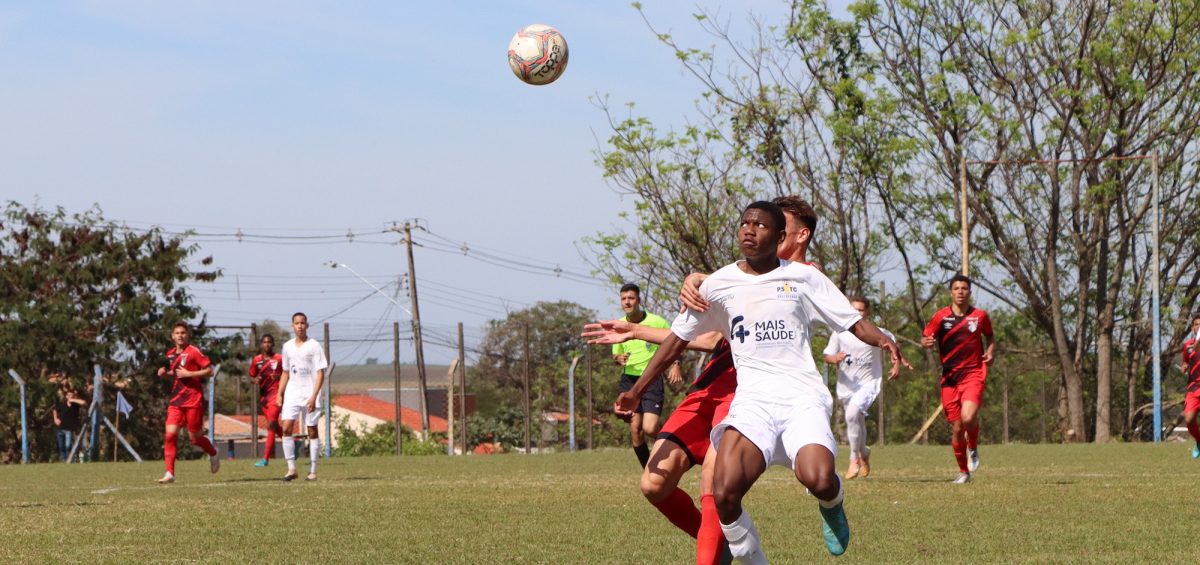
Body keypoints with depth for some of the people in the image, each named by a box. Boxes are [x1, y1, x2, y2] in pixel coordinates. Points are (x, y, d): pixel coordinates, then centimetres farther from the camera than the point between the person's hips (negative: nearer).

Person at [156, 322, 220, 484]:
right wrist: (165, 373, 6)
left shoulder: (193, 352, -8)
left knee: (194, 437, 2)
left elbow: (209, 371, -11)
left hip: (193, 399, -5)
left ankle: (213, 455, 34)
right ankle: (170, 473, -12)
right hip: (176, 399, 5)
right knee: (170, 434, -11)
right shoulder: (170, 354, 11)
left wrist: (188, 374, -17)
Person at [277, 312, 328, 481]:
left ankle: (313, 471, 7)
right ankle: (291, 468, -7)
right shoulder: (288, 346, 11)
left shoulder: (314, 346, -4)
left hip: (309, 395, -4)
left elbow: (320, 373, -7)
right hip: (292, 394, 4)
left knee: (312, 431, 1)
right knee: (286, 428, -11)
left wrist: (314, 396, -16)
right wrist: (279, 394, 10)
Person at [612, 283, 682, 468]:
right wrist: (618, 359, -7)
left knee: (650, 428, -18)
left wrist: (675, 365, -11)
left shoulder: (656, 321, -6)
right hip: (629, 380, 4)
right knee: (635, 429, -2)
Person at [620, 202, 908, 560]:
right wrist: (638, 390, 19)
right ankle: (752, 560, -1)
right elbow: (679, 338, 21)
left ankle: (831, 504, 10)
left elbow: (853, 321, 10)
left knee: (818, 480, -29)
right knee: (725, 493, -24)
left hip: (802, 396, -1)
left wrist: (883, 341, -12)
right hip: (752, 399, 1)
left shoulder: (802, 277, 8)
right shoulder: (719, 285, 12)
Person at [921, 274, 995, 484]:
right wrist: (927, 342, -17)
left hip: (973, 374, -1)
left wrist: (990, 351, 1)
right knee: (956, 428, 2)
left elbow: (990, 336, 21)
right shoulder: (941, 317, 2)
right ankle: (963, 471, 20)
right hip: (950, 377, 1)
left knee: (968, 417, -24)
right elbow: (925, 339, 7)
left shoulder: (980, 316, 4)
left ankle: (973, 449, 8)